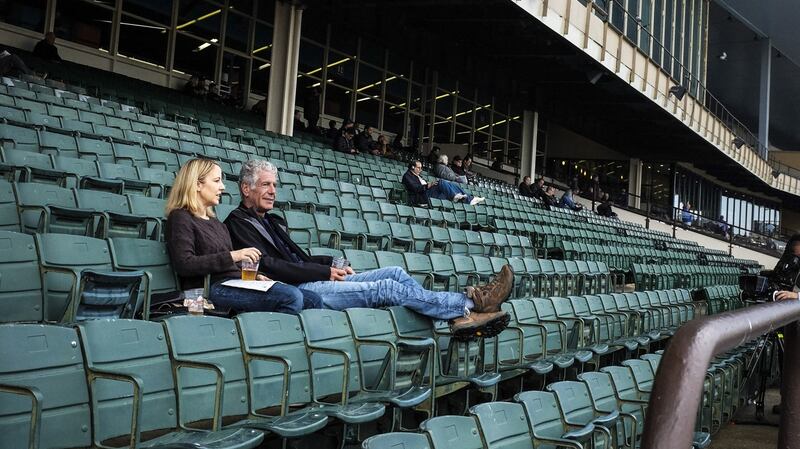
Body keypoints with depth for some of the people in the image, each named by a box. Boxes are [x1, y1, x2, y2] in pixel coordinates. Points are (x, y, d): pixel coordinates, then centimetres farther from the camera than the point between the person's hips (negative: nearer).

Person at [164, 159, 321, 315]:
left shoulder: (216, 223, 29)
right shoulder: (180, 218, 2)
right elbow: (184, 264, -14)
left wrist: (252, 275, 7)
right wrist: (231, 256, -19)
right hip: (213, 288, -9)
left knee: (313, 300, -10)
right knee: (292, 297, -28)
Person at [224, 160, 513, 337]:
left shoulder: (273, 221, 24)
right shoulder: (238, 222, -3)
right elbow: (268, 266, -14)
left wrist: (332, 265, 5)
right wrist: (324, 272, -11)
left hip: (316, 281, 9)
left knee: (395, 273, -5)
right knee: (387, 288, -18)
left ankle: (460, 317, -12)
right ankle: (470, 303, -14)